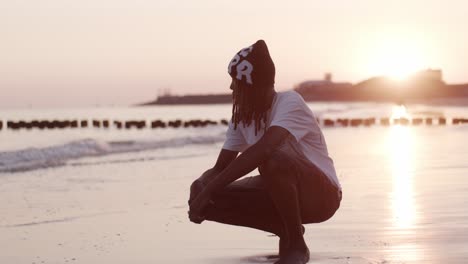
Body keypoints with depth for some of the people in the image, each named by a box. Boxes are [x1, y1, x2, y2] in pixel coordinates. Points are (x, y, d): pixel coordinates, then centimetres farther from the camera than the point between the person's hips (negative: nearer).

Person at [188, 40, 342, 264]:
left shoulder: (289, 103, -22)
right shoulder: (242, 116, 1)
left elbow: (262, 150, -38)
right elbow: (220, 167, 2)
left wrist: (209, 189, -38)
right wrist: (201, 185, -23)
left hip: (321, 194, -7)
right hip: (279, 192, 7)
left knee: (271, 160, -39)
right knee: (208, 200, -13)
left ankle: (296, 244, -17)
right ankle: (287, 230, 4)